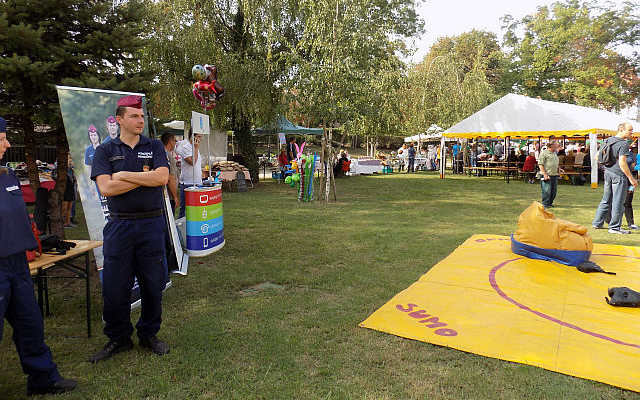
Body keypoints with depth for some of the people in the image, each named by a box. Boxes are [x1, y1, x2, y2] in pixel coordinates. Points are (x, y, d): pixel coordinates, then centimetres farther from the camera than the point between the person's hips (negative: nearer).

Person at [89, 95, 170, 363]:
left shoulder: (154, 147, 8)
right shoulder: (104, 151, 6)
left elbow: (162, 178, -9)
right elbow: (106, 188, -9)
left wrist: (124, 175, -9)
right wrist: (145, 176, -8)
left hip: (152, 224, 1)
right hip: (119, 226, 0)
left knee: (153, 284, 7)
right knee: (115, 286, 5)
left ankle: (149, 335, 25)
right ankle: (118, 338, 24)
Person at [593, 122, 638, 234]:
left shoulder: (608, 140, 10)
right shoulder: (623, 144, -15)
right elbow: (622, 163, -20)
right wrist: (631, 178, -16)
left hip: (608, 172, 8)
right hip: (619, 175, -8)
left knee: (606, 200, 17)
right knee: (618, 202, -1)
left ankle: (597, 223, 21)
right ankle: (614, 227, 4)